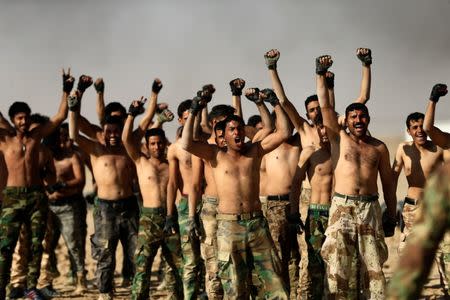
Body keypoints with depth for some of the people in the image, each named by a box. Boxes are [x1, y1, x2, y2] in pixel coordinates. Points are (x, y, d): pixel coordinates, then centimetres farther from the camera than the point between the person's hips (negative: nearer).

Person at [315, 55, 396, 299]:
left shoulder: (379, 147, 10)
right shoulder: (339, 139, 6)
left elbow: (387, 183, 12)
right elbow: (325, 106, -1)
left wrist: (391, 216, 8)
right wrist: (321, 75, -6)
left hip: (370, 208, 1)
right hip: (341, 208, -1)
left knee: (372, 265, 1)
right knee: (340, 266, -3)